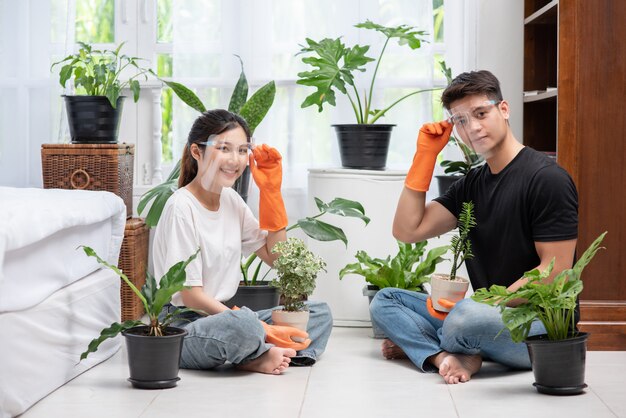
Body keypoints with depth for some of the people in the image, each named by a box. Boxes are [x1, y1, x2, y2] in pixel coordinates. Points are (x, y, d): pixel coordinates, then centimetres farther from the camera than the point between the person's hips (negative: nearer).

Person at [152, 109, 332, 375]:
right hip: (182, 325, -9)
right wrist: (260, 329, -23)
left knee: (320, 313, 0)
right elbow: (190, 295, -18)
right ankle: (262, 350, -8)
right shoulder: (182, 207, -15)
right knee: (244, 322, -40)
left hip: (221, 316, 9)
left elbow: (275, 257, 13)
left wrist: (271, 191, 3)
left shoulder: (231, 200, 9)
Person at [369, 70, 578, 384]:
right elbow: (407, 231, 6)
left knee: (469, 314, -38)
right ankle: (447, 357, -20)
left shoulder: (546, 178, -10)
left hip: (542, 323, -8)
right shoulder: (472, 184, 13)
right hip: (491, 313, 8)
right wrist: (425, 155, 3)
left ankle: (420, 345, -7)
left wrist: (490, 302, -21)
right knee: (384, 301, 3)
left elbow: (555, 271, -14)